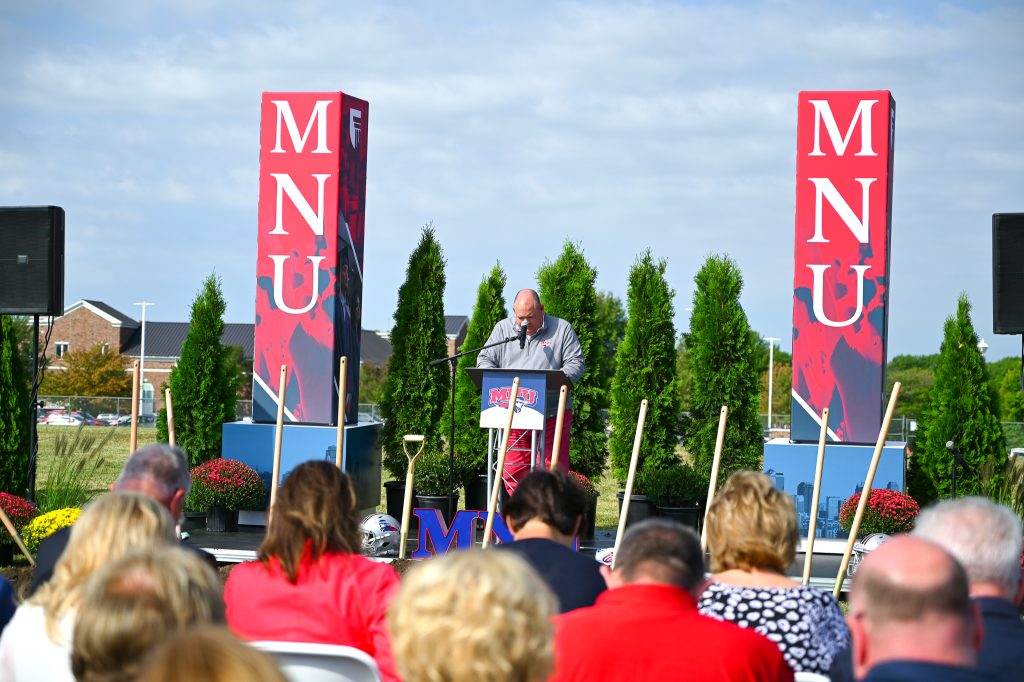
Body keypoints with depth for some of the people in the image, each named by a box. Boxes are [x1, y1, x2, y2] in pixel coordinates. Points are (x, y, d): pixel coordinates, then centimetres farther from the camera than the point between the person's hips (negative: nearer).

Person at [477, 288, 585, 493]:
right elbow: (484, 360, 9)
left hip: (552, 415, -2)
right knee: (513, 472, 3)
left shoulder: (562, 329, 3)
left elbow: (576, 363, -1)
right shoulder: (503, 329, 10)